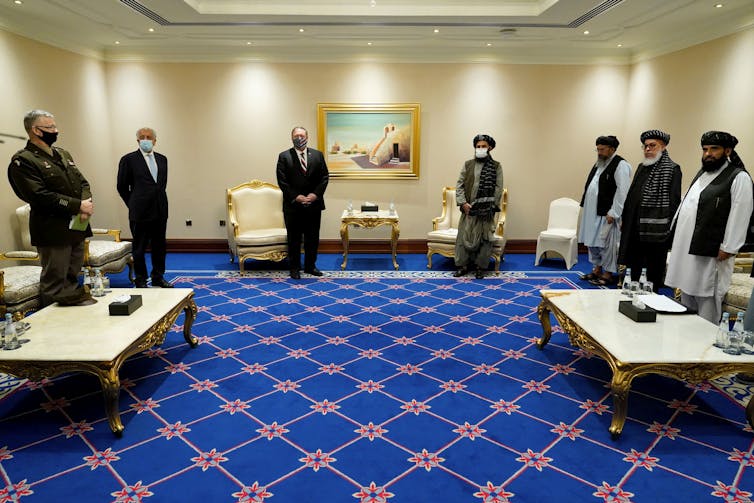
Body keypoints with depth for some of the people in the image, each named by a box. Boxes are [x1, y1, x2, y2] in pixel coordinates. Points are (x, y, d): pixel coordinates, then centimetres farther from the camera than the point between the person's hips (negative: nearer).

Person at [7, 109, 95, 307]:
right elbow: (40, 196, -19)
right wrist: (78, 206, -18)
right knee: (55, 282, 1)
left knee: (72, 276, 18)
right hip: (53, 231, -7)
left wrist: (87, 202, -8)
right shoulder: (23, 161, -10)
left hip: (77, 226, 7)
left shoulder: (63, 154, 15)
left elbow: (82, 182, 13)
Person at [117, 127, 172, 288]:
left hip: (160, 211, 4)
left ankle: (158, 278, 23)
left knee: (159, 246, 11)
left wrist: (159, 200, 15)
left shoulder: (162, 159, 10)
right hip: (140, 212, -4)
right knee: (139, 248, 5)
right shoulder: (129, 159, -4)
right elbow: (122, 186, 2)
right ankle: (141, 281, 15)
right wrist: (134, 205, 5)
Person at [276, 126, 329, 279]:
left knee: (312, 237, 10)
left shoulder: (318, 155, 6)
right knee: (294, 238, 7)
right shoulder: (284, 156, 0)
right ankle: (294, 268, 18)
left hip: (314, 204, 2)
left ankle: (310, 266, 24)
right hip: (293, 205, -2)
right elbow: (282, 181, -6)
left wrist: (315, 194, -11)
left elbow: (324, 177, 2)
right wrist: (296, 197, -15)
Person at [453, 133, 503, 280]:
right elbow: (459, 185, 5)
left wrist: (491, 206, -10)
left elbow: (498, 188, -2)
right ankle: (463, 265, 12)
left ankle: (480, 267, 13)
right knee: (464, 236, 2)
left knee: (485, 238, 3)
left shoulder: (496, 166, 3)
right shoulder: (468, 164, 8)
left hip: (486, 210, -1)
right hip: (469, 208, 2)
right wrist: (463, 203, -7)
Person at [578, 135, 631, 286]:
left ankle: (608, 274, 10)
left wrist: (613, 213, -20)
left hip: (607, 214, -9)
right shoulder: (599, 164, 15)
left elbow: (622, 192, -17)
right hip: (593, 212, 9)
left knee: (607, 243, -1)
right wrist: (586, 208, 13)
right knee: (592, 241, 15)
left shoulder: (620, 165, -11)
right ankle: (597, 269, 28)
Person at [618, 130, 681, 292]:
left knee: (654, 268, 5)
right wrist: (624, 218, 14)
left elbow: (674, 201, -13)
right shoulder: (642, 167, 14)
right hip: (635, 227, 7)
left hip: (655, 229, -7)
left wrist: (668, 227, -17)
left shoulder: (672, 169, -8)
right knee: (634, 265, 15)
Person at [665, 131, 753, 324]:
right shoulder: (701, 174, 19)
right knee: (686, 299, 16)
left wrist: (727, 249, -17)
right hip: (686, 250, 8)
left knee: (706, 303, -2)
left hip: (710, 255, -8)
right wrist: (676, 239, 17)